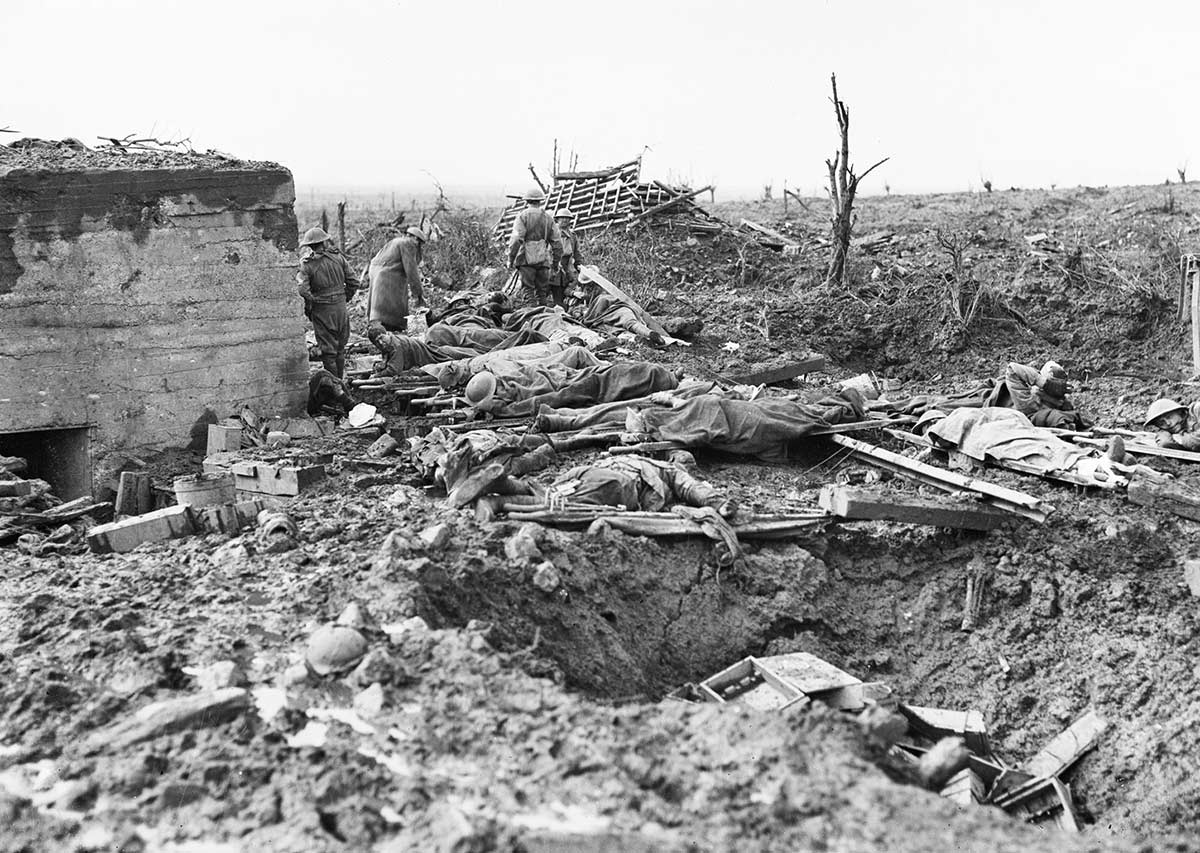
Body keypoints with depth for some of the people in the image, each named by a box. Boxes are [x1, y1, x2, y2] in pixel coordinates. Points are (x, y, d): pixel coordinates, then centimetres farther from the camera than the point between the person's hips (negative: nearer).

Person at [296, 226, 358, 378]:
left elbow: (302, 290, -19)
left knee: (328, 350, 5)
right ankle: (340, 381, 26)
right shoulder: (338, 256, -1)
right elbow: (353, 281, -1)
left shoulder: (307, 264, -10)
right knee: (340, 347, 17)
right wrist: (345, 298, 11)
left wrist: (308, 308, -3)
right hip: (341, 306, 4)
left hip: (322, 309, -3)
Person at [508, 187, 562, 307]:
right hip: (544, 260, 3)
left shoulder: (522, 216, -1)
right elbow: (557, 242, 11)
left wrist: (511, 259, -6)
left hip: (527, 259, -3)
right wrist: (556, 261, 19)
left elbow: (516, 240, -11)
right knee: (542, 292, 9)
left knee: (529, 290, -3)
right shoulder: (548, 218, 11)